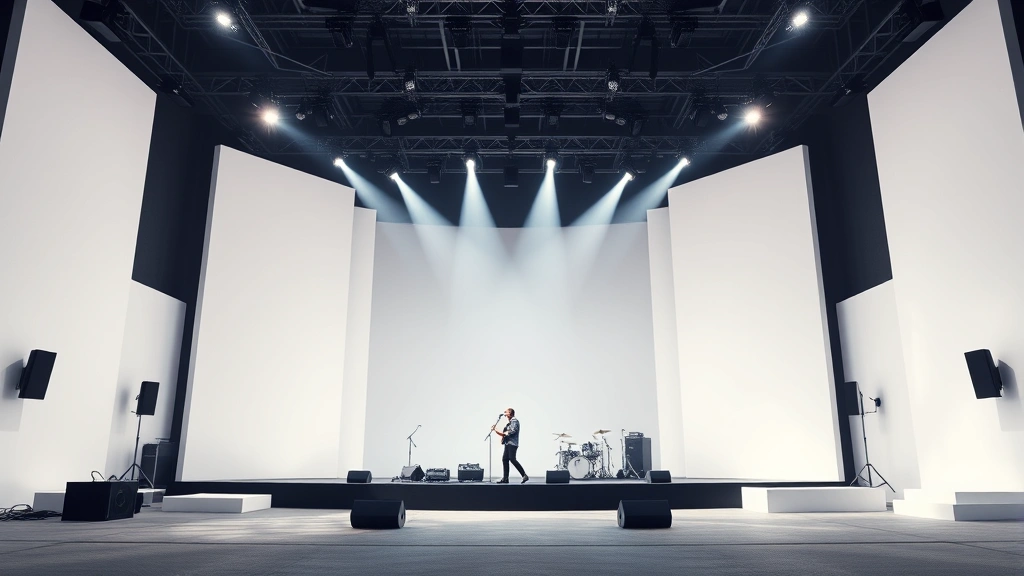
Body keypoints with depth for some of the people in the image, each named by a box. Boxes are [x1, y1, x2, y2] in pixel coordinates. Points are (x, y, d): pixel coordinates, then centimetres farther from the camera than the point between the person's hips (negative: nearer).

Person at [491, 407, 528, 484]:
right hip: (508, 443, 9)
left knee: (512, 459, -17)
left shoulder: (514, 421, -4)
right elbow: (504, 434, 22)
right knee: (504, 459, 3)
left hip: (512, 443, -9)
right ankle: (505, 478, 5)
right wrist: (495, 430, 14)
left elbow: (513, 431, -18)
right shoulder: (509, 422, 23)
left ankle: (524, 475, -15)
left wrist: (505, 433, -6)